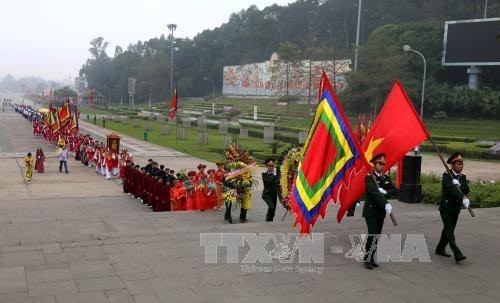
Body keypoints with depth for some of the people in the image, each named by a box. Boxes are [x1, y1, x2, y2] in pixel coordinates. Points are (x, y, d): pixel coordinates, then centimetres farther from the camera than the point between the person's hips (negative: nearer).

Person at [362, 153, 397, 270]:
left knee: (377, 236, 7)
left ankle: (371, 258, 16)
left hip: (381, 211, 6)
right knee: (372, 235, -12)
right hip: (371, 211, -6)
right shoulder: (369, 178, -10)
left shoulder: (386, 178, 11)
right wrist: (386, 204, -36)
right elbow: (375, 193, -25)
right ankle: (367, 259, -1)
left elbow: (395, 191, 1)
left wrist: (385, 191, -19)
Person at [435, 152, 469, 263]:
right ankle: (457, 254, -16)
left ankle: (440, 249, 30)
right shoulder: (446, 175, -12)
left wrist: (458, 185, -24)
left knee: (448, 230, 16)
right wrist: (463, 198, -40)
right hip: (446, 208, -7)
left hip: (456, 209, 7)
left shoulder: (462, 177, 9)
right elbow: (451, 189, -28)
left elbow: (466, 190, -5)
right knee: (450, 232, -10)